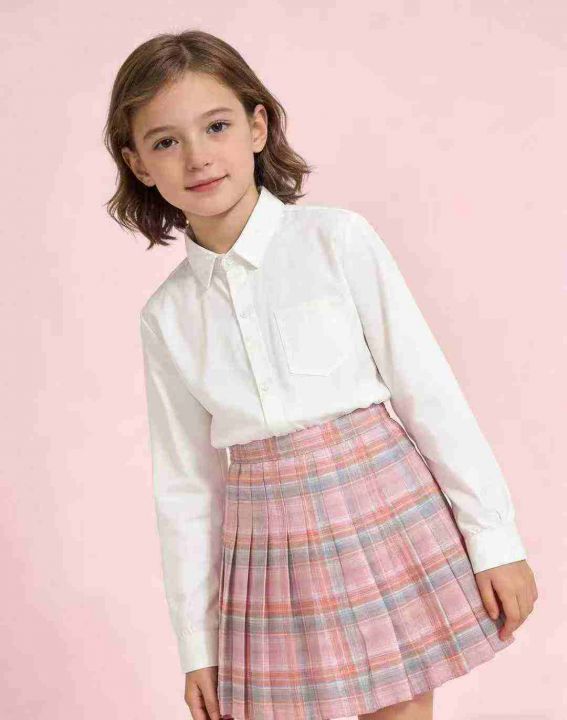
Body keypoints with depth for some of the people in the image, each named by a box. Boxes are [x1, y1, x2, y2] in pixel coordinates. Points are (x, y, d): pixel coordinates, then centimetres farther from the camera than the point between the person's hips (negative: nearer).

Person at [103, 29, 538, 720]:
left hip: (387, 516, -2)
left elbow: (430, 391, -4)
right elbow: (184, 482, 8)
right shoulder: (166, 316, 3)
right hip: (270, 549, 2)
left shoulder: (339, 240, -6)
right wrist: (197, 644, 10)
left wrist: (495, 536, -4)